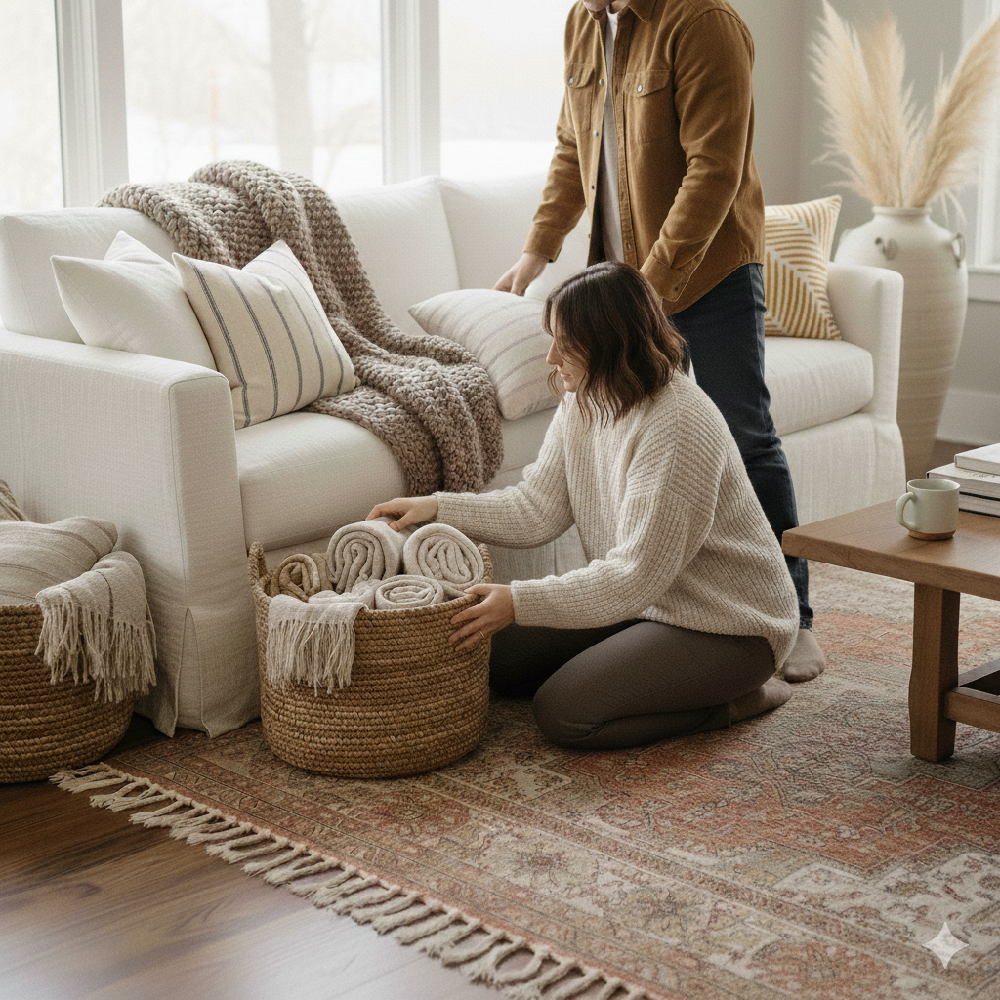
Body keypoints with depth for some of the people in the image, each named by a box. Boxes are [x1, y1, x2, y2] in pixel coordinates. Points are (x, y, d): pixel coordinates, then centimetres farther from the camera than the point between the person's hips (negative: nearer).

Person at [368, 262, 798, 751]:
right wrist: (437, 507, -8)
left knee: (564, 713, -19)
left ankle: (734, 697, -1)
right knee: (498, 658, 5)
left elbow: (637, 575, -30)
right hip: (642, 599, 9)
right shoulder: (584, 402, -3)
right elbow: (537, 509, 2)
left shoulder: (679, 430, -30)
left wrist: (521, 602, -31)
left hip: (727, 622, -9)